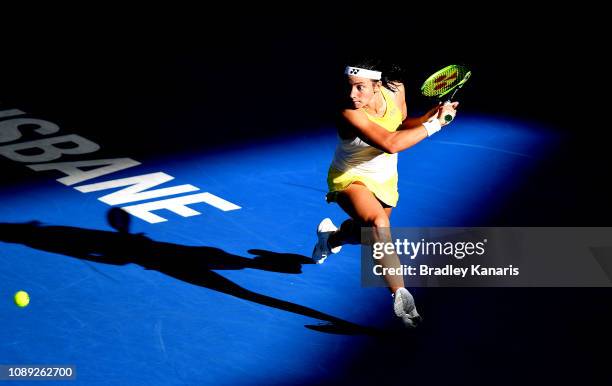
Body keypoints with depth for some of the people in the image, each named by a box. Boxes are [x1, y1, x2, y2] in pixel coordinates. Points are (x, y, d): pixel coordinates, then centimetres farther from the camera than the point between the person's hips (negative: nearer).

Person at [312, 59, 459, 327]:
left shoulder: (395, 90, -16)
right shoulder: (349, 114, -35)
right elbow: (390, 143, -45)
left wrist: (432, 115, -12)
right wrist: (434, 125, -38)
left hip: (384, 181, 7)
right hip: (350, 179, -6)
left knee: (370, 236, 26)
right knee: (379, 223, -36)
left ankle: (331, 237, 59)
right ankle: (400, 295, -38)